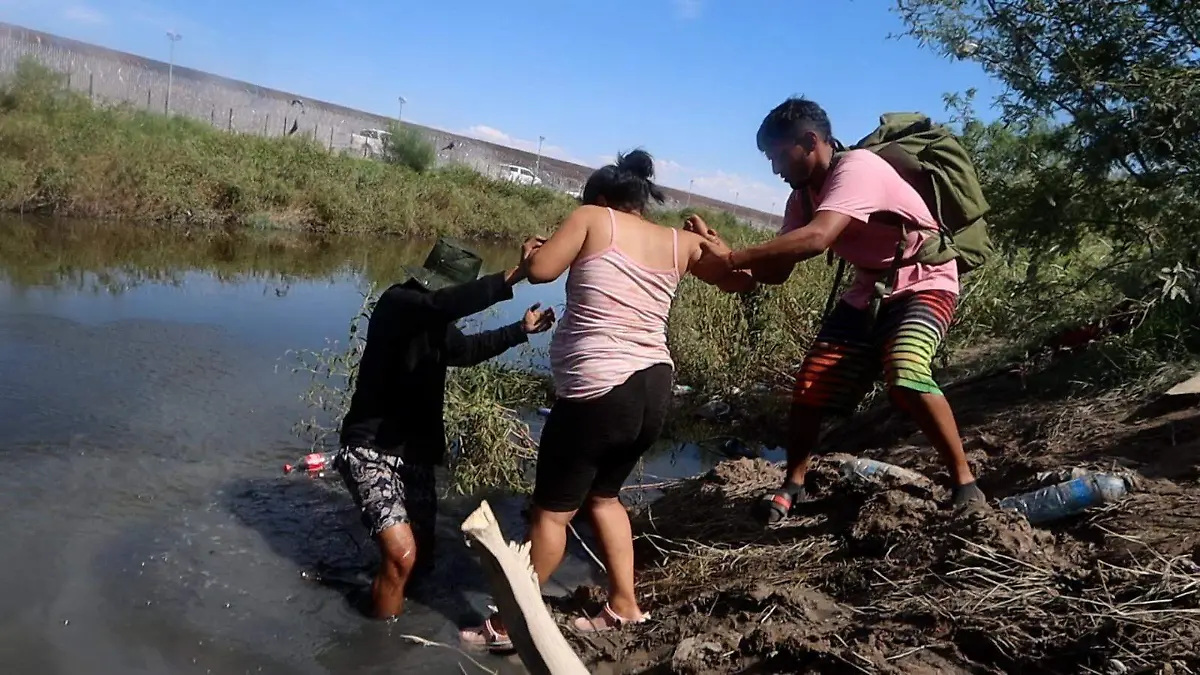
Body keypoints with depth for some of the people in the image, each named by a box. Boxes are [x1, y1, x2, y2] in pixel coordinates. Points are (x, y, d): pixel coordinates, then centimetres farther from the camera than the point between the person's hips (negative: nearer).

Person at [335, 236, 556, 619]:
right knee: (402, 554, -22)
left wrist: (521, 330, 31)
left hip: (415, 455, 9)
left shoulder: (435, 324, 8)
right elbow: (446, 303, -38)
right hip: (372, 451, -8)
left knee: (421, 557, 16)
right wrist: (514, 275, -43)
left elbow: (466, 350, 30)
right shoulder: (397, 304, -16)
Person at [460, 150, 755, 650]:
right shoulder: (679, 243, 10)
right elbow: (742, 279, 16)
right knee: (602, 494, 26)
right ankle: (624, 604, 29)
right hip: (655, 391, 6)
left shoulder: (592, 218, -1)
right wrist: (709, 241, 31)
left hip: (599, 392, -6)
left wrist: (531, 250, 14)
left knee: (551, 510, 7)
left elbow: (540, 270, -8)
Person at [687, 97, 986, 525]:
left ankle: (965, 484, -14)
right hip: (867, 293, 8)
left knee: (905, 375, -32)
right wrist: (723, 257, -19)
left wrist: (733, 258, -38)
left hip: (924, 285, -7)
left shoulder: (857, 168, -26)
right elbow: (779, 272, -3)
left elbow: (817, 239, -41)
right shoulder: (803, 197, -1)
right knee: (813, 384, 0)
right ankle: (792, 487, 17)